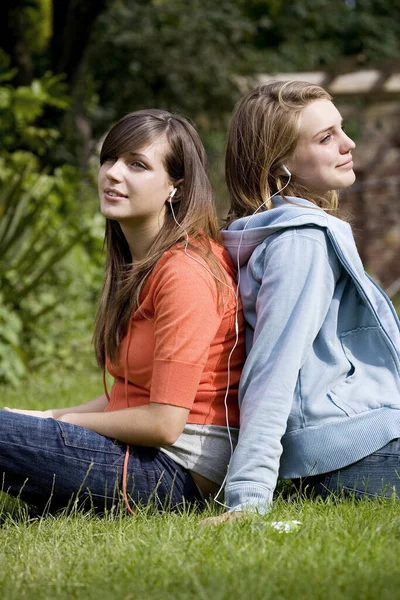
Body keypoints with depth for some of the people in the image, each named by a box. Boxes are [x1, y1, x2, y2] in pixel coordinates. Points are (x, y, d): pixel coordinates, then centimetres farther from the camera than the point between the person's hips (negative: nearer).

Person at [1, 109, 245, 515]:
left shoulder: (185, 273, -16)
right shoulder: (139, 265, 16)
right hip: (140, 451, 10)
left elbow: (163, 423, -19)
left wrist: (63, 421, -6)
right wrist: (47, 419, 4)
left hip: (179, 469, -10)